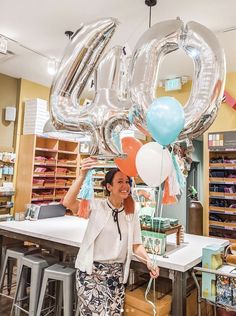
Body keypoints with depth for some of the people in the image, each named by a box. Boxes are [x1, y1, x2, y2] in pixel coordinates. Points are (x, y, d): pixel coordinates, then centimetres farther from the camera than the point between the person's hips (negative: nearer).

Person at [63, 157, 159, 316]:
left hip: (116, 273, 4)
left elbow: (136, 245, 6)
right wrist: (83, 175, -35)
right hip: (91, 271, -4)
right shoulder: (97, 206, -10)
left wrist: (148, 260, -13)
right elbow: (68, 202, -25)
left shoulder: (132, 214, 3)